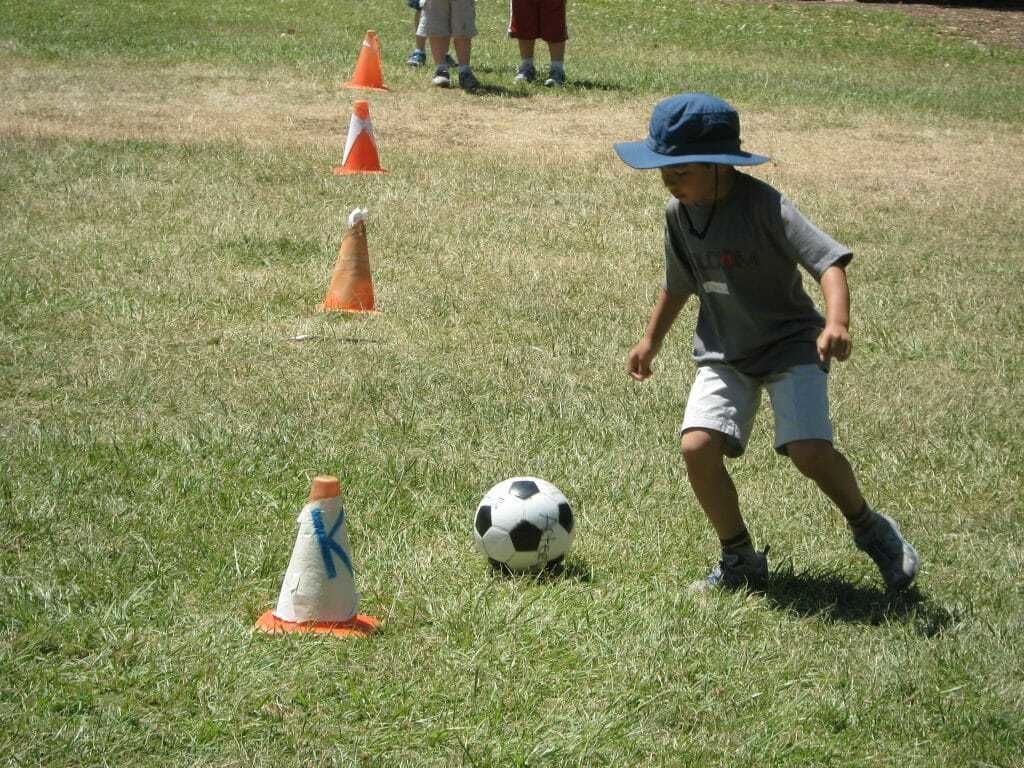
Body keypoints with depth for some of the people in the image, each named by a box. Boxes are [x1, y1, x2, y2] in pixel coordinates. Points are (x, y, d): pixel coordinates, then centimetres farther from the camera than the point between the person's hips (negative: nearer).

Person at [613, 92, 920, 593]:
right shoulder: (678, 213, -2)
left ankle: (870, 530, 9)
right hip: (723, 353, 5)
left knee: (809, 450, -22)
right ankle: (740, 561, 4)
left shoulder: (764, 206, -22)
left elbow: (829, 260, -29)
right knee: (697, 445, -16)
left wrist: (836, 323, -45)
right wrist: (651, 341, 24)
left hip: (790, 344, -5)